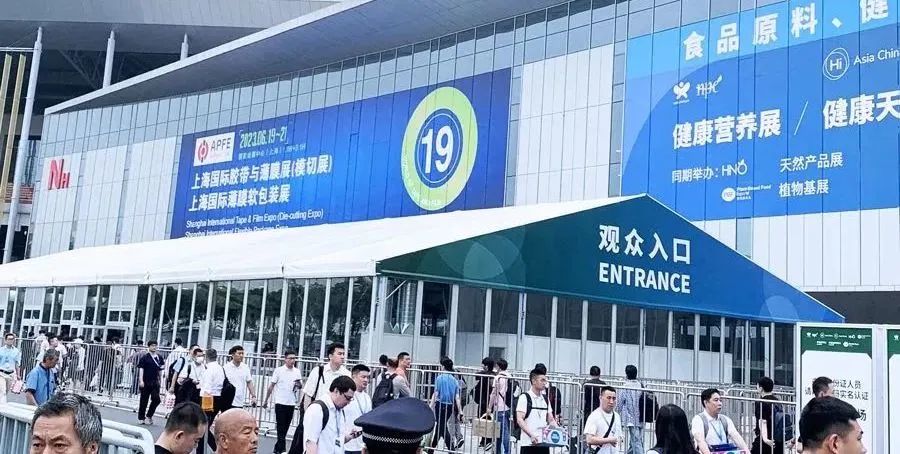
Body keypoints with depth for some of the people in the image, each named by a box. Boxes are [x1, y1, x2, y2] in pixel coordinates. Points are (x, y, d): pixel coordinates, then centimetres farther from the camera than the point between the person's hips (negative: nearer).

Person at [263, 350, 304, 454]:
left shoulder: (297, 372, 5)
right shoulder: (279, 370, -4)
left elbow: (301, 386, 12)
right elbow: (271, 386, 0)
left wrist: (299, 384, -12)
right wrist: (266, 400, 2)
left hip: (291, 403, 4)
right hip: (280, 402, -4)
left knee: (286, 427, 9)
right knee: (280, 427, -5)